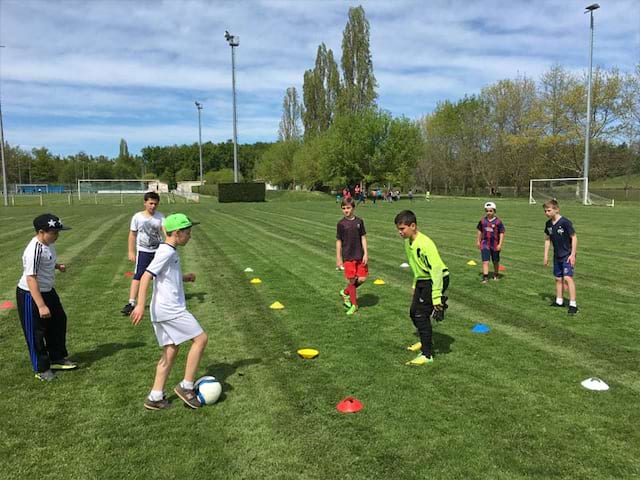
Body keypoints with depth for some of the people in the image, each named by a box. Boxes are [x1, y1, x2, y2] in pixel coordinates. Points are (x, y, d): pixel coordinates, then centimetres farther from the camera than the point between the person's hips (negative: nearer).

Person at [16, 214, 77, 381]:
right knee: (36, 333, 5)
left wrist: (57, 266, 0)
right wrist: (41, 306, -33)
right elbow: (31, 279, -31)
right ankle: (41, 369, 21)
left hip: (48, 291, 10)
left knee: (59, 322, 19)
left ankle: (57, 358, 37)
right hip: (30, 296, -9)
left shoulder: (48, 244, -1)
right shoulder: (34, 250, -28)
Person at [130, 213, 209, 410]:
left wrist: (184, 277, 14)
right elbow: (146, 277, -20)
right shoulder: (167, 252, -13)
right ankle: (186, 387, 2)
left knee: (171, 351, 12)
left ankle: (155, 397, 15)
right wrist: (140, 305, -27)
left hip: (166, 310, 10)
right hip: (170, 310, -10)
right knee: (200, 339, -4)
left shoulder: (169, 251, 15)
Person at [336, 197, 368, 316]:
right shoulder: (341, 224, -4)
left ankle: (345, 292, 25)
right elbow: (338, 241, 0)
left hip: (360, 256, 2)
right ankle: (354, 305, 16)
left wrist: (365, 254, -3)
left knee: (362, 279, -1)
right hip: (348, 257, -2)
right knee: (351, 280, 1)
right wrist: (338, 258, -2)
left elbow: (363, 238, 4)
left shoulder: (359, 221, 1)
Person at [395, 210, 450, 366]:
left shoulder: (425, 244, -27)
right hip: (422, 280, 9)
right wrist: (415, 284, 23)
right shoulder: (408, 242, 2)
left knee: (421, 314, -12)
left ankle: (427, 355, -2)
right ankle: (426, 341, 41)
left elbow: (436, 269, -27)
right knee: (413, 312, 15)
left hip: (436, 280, -9)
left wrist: (436, 297, -27)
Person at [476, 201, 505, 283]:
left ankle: (496, 274, 36)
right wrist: (478, 241, 15)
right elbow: (480, 231, 14)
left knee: (496, 261, 16)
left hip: (495, 245, -1)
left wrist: (500, 244, -14)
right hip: (485, 243, 1)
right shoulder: (482, 221, 1)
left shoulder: (498, 222, -9)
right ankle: (485, 277, -10)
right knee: (485, 261, -9)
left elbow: (502, 233, -8)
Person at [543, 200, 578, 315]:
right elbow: (547, 239, 12)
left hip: (567, 255, -7)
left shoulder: (565, 222, -19)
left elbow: (574, 237, -14)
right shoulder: (548, 224, 1)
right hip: (557, 256, 7)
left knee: (567, 278, -16)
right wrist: (546, 256, 11)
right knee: (558, 278, 14)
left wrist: (573, 254, -16)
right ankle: (559, 301, 26)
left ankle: (573, 304, -12)